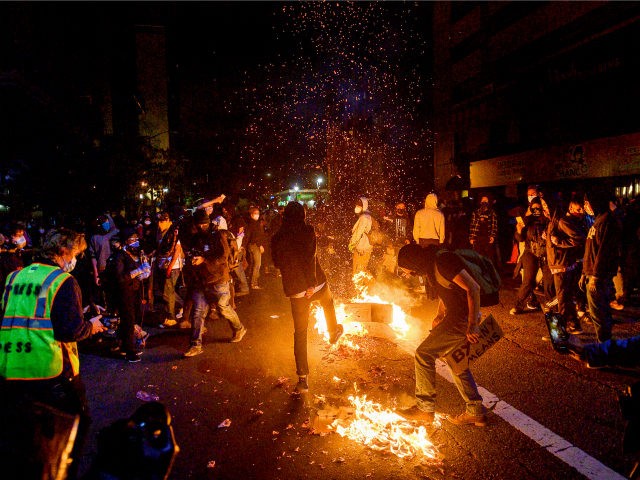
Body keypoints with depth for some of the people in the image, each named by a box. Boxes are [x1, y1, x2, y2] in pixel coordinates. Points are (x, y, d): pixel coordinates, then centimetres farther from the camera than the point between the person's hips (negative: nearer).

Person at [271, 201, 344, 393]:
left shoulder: (277, 238, 2)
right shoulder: (308, 230, -7)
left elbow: (276, 263, 11)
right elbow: (310, 257, -18)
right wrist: (311, 283, -18)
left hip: (295, 290, 2)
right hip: (315, 283, -2)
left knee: (300, 332, 8)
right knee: (328, 301, 34)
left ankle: (303, 378, 7)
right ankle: (333, 332, 53)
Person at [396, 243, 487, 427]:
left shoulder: (443, 260, -22)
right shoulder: (430, 264, 10)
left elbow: (473, 288, -26)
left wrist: (473, 325, -24)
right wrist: (440, 315, 12)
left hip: (464, 317, -10)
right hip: (455, 315, 10)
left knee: (423, 354, -6)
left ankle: (425, 408, 6)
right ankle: (476, 412, 29)